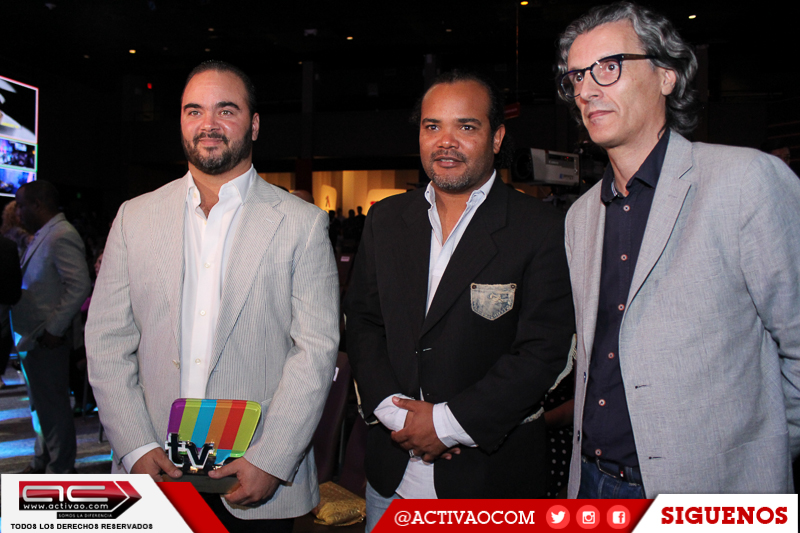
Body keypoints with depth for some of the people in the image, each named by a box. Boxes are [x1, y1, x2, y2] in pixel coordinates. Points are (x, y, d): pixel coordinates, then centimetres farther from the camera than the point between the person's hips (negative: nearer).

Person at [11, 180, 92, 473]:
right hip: (32, 338, 10)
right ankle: (42, 462, 35)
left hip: (47, 340, -10)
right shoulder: (40, 236, 14)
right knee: (40, 403, 20)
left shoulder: (61, 236, -18)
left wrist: (54, 330, -22)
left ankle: (60, 468, 15)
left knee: (52, 405, 1)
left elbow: (79, 286, -25)